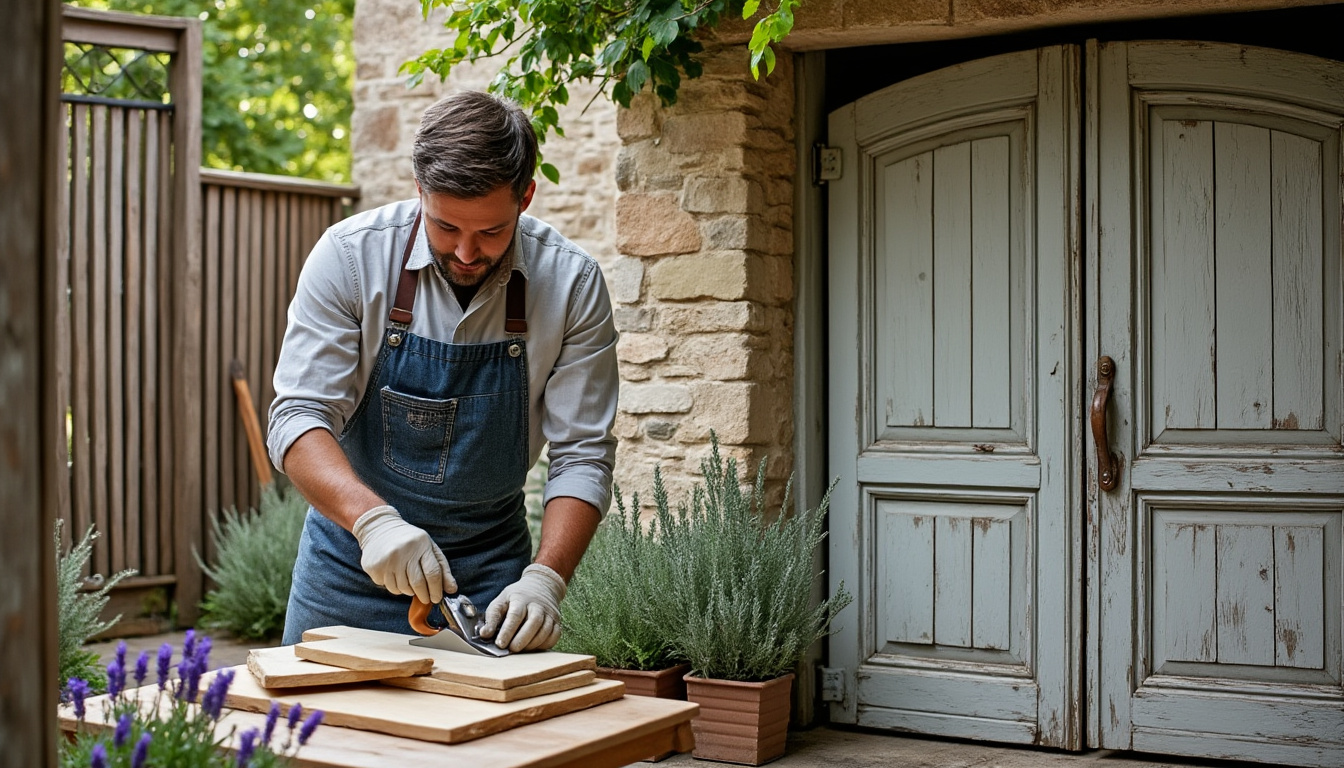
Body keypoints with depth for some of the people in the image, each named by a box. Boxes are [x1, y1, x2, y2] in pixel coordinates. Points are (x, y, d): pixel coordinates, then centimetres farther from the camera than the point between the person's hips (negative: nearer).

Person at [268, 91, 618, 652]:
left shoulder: (571, 282, -14)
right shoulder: (351, 254, -16)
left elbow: (582, 454, -11)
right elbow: (298, 416, -18)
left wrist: (544, 579, -26)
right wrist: (372, 518, -36)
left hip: (490, 564, 0)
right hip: (353, 553, 0)